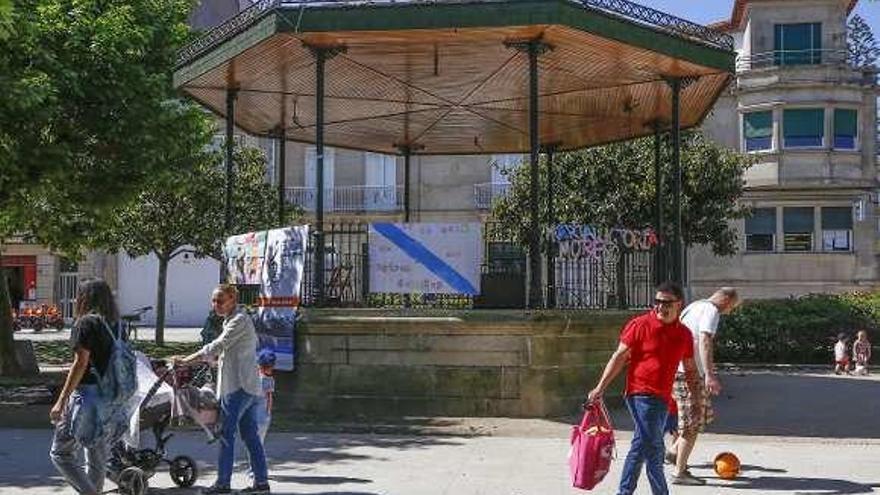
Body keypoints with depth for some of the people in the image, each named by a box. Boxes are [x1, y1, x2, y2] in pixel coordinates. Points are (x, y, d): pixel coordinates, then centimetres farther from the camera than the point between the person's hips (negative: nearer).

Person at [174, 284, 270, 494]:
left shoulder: (240, 320, -10)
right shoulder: (231, 321, 21)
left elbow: (217, 346, -16)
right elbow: (223, 351, 25)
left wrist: (186, 360, -14)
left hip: (239, 386, -10)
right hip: (248, 387, 10)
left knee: (227, 434, -8)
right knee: (250, 435, 9)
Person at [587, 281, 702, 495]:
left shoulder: (684, 334, 9)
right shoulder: (640, 325, -5)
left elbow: (690, 369, 19)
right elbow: (619, 357, -4)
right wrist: (601, 387, -9)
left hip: (663, 398, 5)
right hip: (640, 394, -5)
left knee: (641, 446, 13)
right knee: (654, 449, -12)